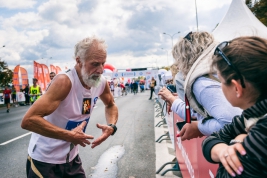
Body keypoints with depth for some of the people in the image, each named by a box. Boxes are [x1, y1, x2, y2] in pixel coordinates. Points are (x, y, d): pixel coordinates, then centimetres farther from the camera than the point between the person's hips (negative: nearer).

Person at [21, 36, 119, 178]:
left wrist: (112, 126, -7)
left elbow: (111, 105, 13)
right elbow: (28, 120, -33)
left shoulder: (101, 83, -8)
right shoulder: (65, 81, -28)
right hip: (45, 160, -6)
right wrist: (70, 136, -30)